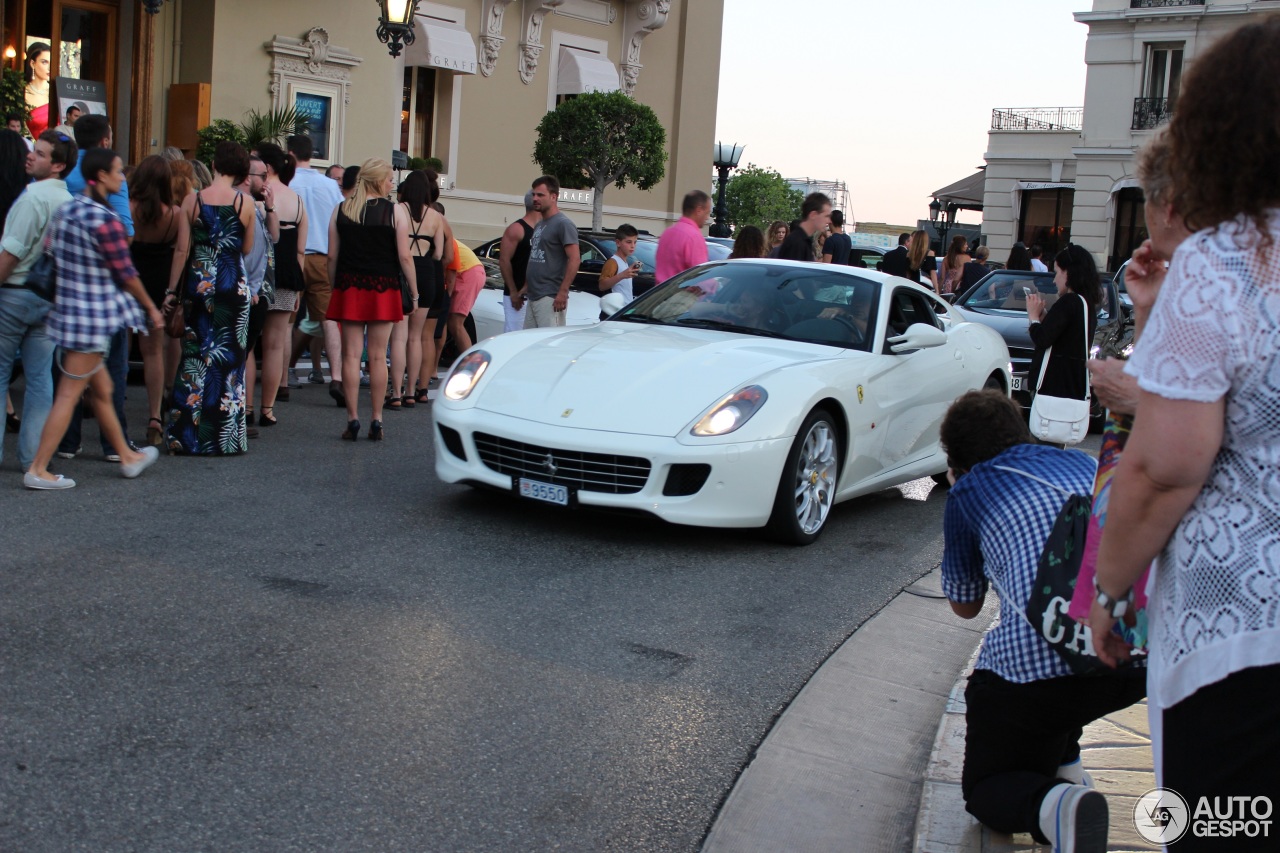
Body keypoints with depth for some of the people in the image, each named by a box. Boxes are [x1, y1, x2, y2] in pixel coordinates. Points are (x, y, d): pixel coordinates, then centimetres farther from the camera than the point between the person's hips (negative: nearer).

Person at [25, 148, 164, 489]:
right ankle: (38, 470, 1)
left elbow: (50, 256, 13)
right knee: (69, 394, -2)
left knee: (102, 389, 19)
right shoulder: (105, 220, -18)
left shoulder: (65, 210, 7)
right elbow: (126, 274, -12)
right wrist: (151, 308, 1)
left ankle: (128, 457, 32)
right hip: (95, 314, -9)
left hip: (67, 308, 9)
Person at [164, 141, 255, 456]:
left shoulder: (193, 200, -2)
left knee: (194, 353, 10)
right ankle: (222, 437, 7)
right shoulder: (245, 203, -4)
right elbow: (247, 249, 4)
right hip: (233, 285, -1)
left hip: (198, 281, 1)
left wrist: (173, 290, 7)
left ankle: (186, 434, 12)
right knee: (228, 356, 5)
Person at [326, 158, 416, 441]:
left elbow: (332, 255, 4)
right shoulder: (395, 211, -5)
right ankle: (376, 420, 6)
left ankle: (352, 419, 1)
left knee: (351, 354, 4)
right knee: (378, 356, 3)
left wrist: (334, 288, 13)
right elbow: (404, 256, -7)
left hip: (349, 288, 2)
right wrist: (414, 291, 0)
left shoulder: (341, 209, 4)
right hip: (383, 289, -2)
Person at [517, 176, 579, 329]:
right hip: (533, 297, 9)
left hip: (550, 298, -9)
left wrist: (563, 292, -21)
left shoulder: (563, 224, -8)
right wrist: (526, 287, 19)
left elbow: (574, 259, -16)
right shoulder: (539, 225, 19)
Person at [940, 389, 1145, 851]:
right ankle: (1064, 764, 28)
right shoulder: (1083, 463, 22)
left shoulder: (968, 492, 10)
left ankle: (1053, 805, -15)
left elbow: (965, 605, 21)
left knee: (985, 787, 17)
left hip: (1034, 668, -5)